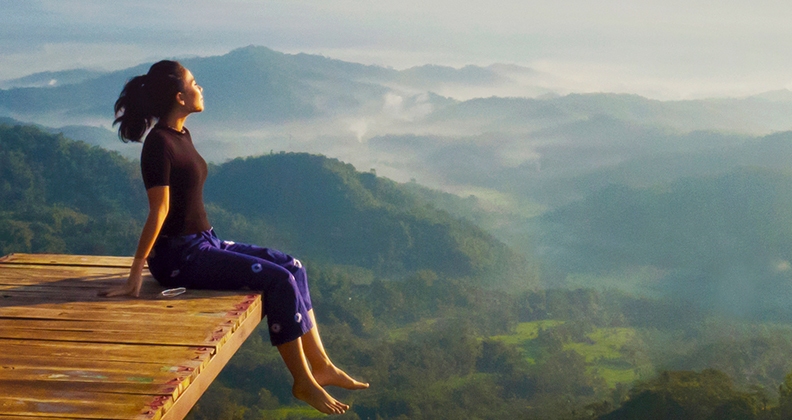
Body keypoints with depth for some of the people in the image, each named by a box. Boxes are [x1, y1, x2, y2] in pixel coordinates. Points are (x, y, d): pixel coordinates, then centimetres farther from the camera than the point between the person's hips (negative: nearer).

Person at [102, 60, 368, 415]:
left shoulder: (181, 136, 11)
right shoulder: (159, 144, -17)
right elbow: (159, 212, -22)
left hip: (204, 242, 10)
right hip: (179, 255, -10)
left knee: (293, 267, 4)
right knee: (279, 280, -18)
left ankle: (320, 365, 6)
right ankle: (303, 383, -7)